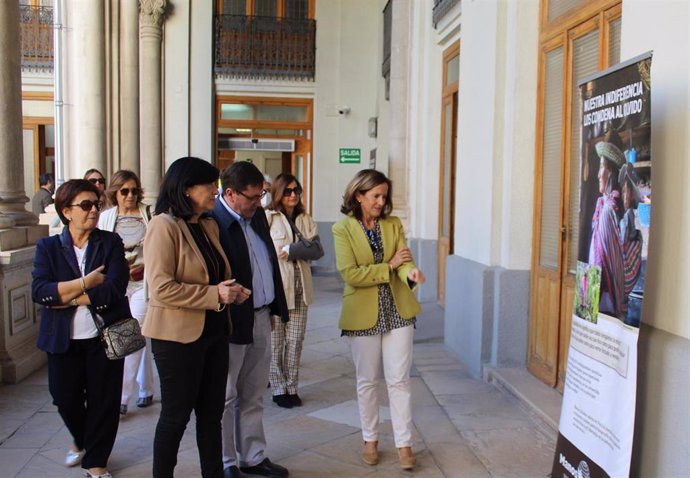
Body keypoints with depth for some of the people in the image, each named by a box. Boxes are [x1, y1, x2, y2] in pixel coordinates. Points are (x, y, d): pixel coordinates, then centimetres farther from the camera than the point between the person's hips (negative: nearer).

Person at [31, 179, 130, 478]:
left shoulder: (111, 242, -2)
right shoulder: (48, 247, 1)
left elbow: (114, 288, -15)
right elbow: (38, 291, -13)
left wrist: (66, 297, -14)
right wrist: (85, 283, -19)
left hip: (104, 336, -1)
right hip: (63, 340, 1)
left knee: (104, 401, 7)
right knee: (65, 398, 14)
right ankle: (81, 441, 46)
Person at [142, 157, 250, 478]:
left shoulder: (209, 225, 9)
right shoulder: (164, 226, -15)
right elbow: (161, 288, -23)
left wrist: (230, 291, 2)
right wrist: (214, 295, -19)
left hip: (213, 331, 8)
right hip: (179, 335, -7)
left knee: (212, 411, 16)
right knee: (176, 414, 8)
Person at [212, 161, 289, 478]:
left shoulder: (257, 215, 7)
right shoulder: (213, 222, -19)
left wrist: (276, 306, 13)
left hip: (261, 317, 8)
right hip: (232, 322, -8)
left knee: (253, 395, 18)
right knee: (226, 396, 8)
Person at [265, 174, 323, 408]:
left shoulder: (305, 219, 11)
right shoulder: (268, 217, -4)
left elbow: (318, 249, 0)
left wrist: (292, 250, -12)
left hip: (299, 288, 4)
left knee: (295, 341, 8)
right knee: (276, 341, 3)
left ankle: (292, 387, 20)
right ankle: (279, 389, 16)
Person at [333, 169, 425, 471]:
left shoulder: (394, 225, 2)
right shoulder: (343, 229, -8)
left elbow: (404, 261, -8)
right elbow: (350, 274, -16)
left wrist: (411, 273, -31)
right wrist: (389, 266, -13)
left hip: (397, 312, 2)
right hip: (363, 314, -2)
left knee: (399, 380, 5)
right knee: (367, 381, 12)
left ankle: (404, 444, 15)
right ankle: (370, 440, 28)